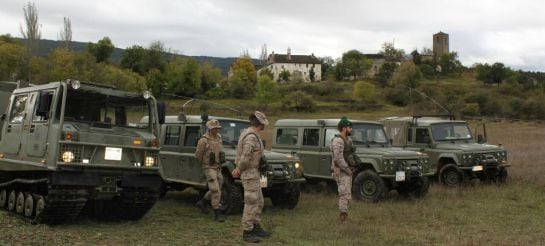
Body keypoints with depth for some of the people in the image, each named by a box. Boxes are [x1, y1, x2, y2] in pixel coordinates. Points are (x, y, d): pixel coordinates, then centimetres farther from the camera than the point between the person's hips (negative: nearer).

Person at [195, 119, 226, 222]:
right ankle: (217, 213, -7)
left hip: (218, 167, 8)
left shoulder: (219, 138, 8)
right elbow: (198, 155, -8)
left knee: (216, 189, 15)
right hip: (209, 168, -7)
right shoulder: (203, 140, -14)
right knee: (215, 190, -12)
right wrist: (205, 164, 2)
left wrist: (219, 162, 13)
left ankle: (203, 202, 36)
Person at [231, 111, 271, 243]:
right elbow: (245, 157, -26)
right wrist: (239, 170, -12)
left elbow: (242, 155, 17)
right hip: (250, 174, -10)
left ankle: (256, 227, 25)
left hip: (253, 173, 10)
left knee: (258, 202, 16)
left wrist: (238, 169, 9)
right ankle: (247, 232, 2)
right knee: (251, 203, -5)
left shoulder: (248, 134, 13)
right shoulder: (251, 137, -21)